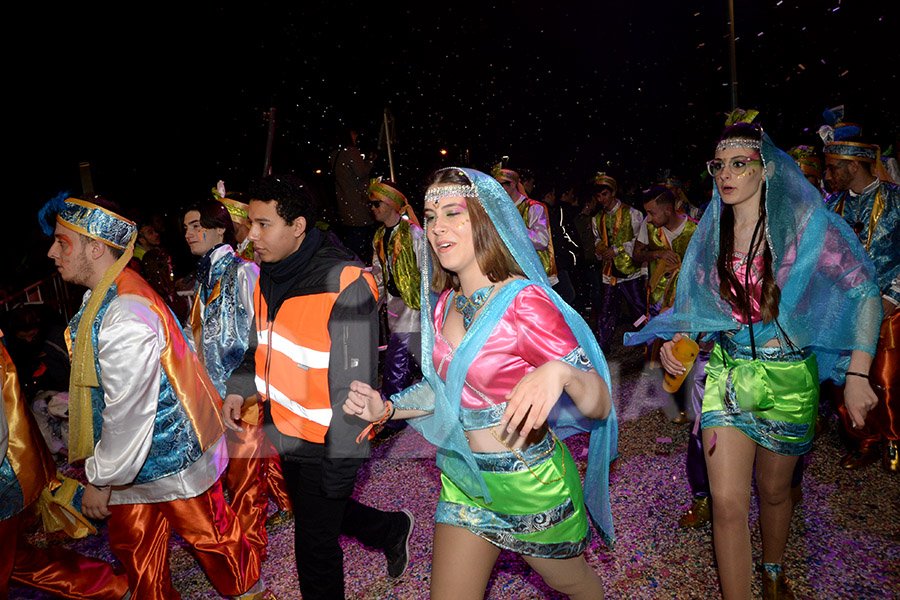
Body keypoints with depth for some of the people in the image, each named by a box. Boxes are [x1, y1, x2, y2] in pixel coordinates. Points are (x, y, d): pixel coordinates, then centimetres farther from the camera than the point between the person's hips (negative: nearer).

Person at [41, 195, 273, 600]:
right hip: (134, 460, 9)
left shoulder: (125, 315, -29)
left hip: (171, 461, -9)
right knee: (132, 545, 20)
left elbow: (128, 412, -27)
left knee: (208, 534, 13)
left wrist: (101, 480, -14)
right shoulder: (103, 298, 5)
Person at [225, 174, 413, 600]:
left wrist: (340, 461, -21)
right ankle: (392, 531, 50)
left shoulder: (344, 286, -25)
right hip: (286, 432, 8)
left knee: (315, 546, 7)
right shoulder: (269, 275, 1)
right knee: (317, 512, 27)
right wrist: (239, 388, 2)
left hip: (325, 442, -8)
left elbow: (355, 384, -23)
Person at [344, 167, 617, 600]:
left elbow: (600, 406, -24)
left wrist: (560, 372, -46)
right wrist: (387, 409, -2)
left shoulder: (524, 301, -22)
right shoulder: (445, 304, -2)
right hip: (465, 479, 5)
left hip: (531, 484, -5)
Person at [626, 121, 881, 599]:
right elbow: (696, 305, 12)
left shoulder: (805, 223, -7)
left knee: (773, 491, 17)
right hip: (727, 371, 2)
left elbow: (864, 291, -7)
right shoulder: (712, 233, 3)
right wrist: (675, 339, -9)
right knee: (727, 502, -6)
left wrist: (858, 374, -14)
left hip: (787, 376, -1)